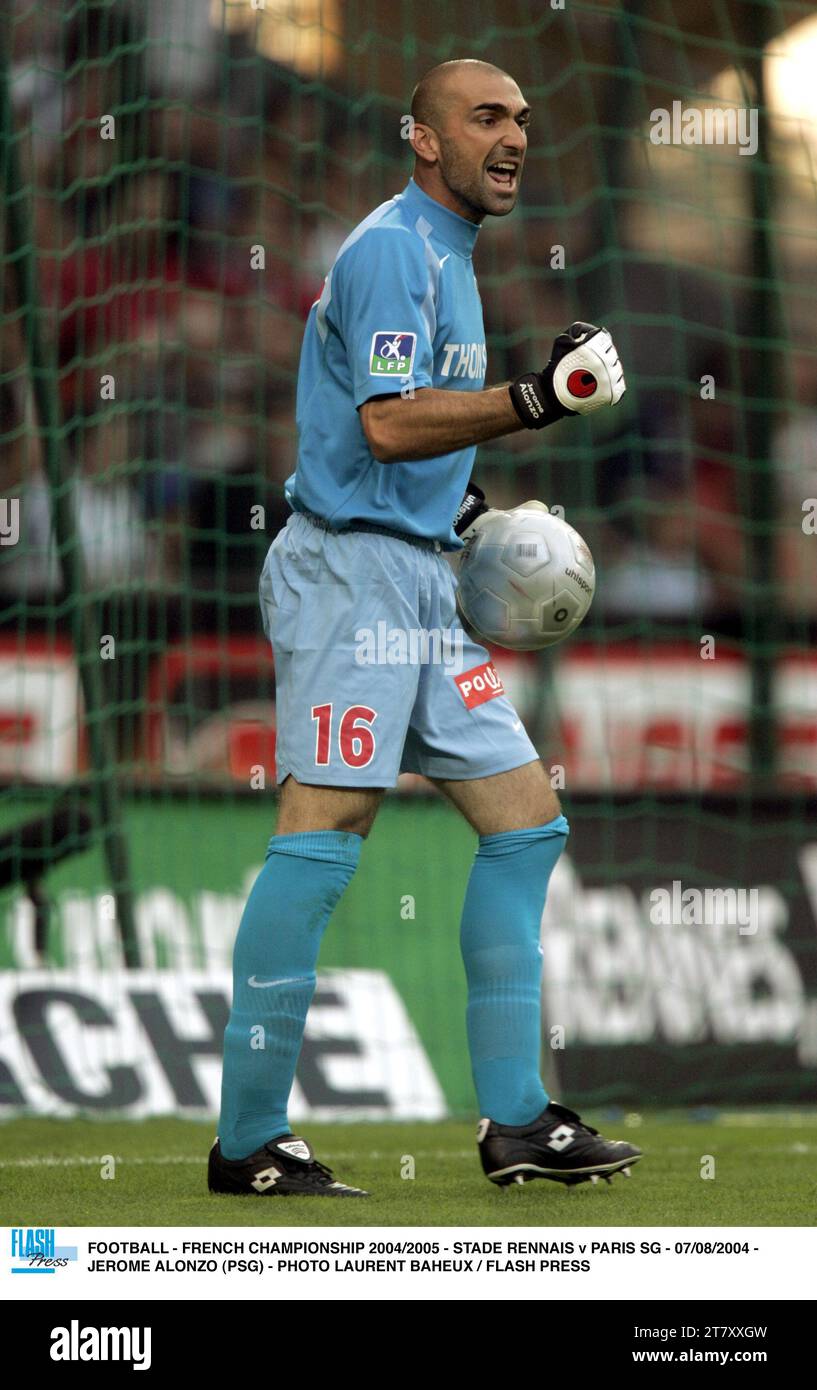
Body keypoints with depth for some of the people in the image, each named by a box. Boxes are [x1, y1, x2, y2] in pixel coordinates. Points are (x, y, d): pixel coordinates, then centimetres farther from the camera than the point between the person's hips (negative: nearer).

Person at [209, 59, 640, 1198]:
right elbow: (389, 422, -23)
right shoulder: (396, 250, -10)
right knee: (324, 832, -14)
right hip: (352, 567, -10)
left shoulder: (445, 257, 21)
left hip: (420, 580, 10)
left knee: (525, 813, 8)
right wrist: (539, 399, -26)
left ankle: (515, 1122, 8)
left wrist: (469, 507, 18)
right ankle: (249, 1141, -14)